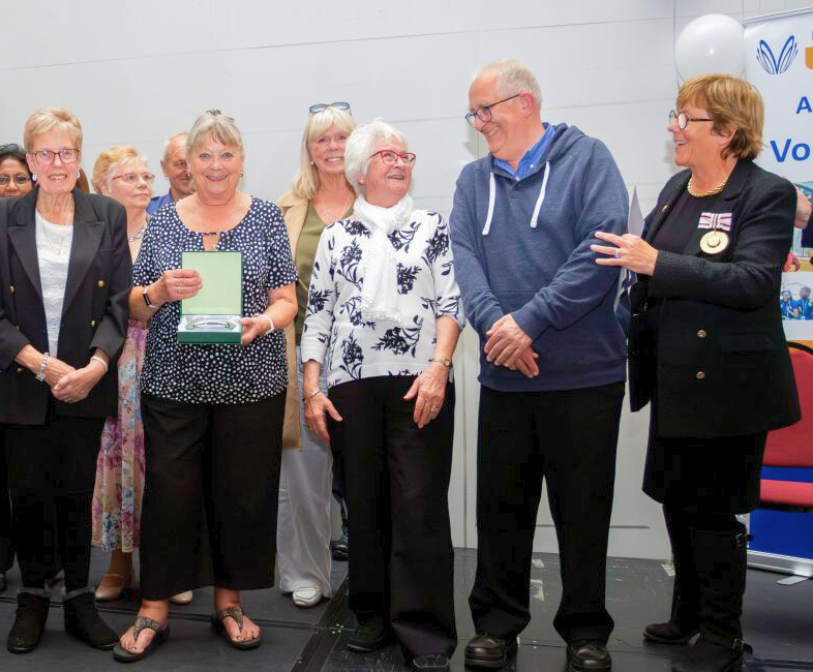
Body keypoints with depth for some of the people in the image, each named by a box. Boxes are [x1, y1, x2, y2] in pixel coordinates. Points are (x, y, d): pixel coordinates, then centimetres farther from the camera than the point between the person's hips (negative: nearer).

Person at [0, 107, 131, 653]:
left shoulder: (109, 216, 2)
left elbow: (120, 301, -2)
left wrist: (95, 366, -15)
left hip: (86, 383, 0)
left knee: (77, 494, 9)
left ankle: (79, 601, 22)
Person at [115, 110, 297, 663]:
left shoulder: (267, 217, 4)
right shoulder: (163, 221, 7)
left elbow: (286, 300, 0)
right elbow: (135, 308, 7)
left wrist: (263, 321, -21)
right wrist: (160, 291, -15)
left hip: (250, 381, 0)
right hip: (173, 381, 1)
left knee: (242, 491, 6)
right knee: (168, 491, 4)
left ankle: (230, 600, 26)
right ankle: (155, 607, 21)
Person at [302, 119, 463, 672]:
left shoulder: (433, 228, 9)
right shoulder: (336, 237, 14)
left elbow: (451, 303, 2)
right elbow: (317, 312, 11)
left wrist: (438, 367, -12)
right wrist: (312, 387, 4)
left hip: (420, 383, -2)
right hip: (353, 384, 2)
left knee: (420, 505, -4)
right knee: (364, 503, 8)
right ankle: (375, 613, 23)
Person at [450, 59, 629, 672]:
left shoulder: (587, 158, -2)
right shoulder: (474, 179, 12)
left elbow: (602, 249, -14)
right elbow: (465, 256, -1)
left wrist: (530, 320, -19)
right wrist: (494, 324, -18)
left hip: (585, 373, -3)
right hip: (503, 376, 4)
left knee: (583, 508, 8)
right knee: (500, 505, 11)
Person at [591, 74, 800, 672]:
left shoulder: (767, 194, -11)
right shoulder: (676, 190, 9)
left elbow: (755, 283, -25)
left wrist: (657, 263, -29)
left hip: (728, 384, -7)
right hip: (676, 380, 7)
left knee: (712, 509, 5)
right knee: (676, 499, 18)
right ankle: (689, 613, 40)